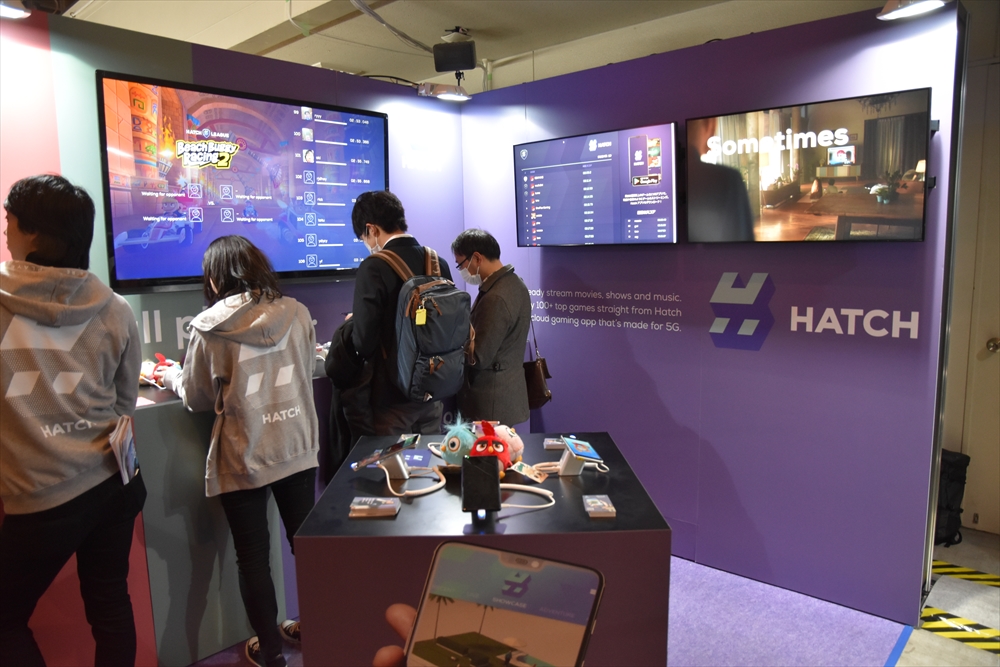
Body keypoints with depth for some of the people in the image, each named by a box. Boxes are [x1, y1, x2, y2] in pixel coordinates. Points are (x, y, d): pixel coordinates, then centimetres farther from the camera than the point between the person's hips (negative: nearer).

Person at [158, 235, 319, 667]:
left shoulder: (209, 329, -13)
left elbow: (198, 398, -1)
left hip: (242, 459, -3)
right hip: (298, 450, 4)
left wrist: (172, 377, 19)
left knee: (252, 556, 13)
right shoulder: (296, 313, -4)